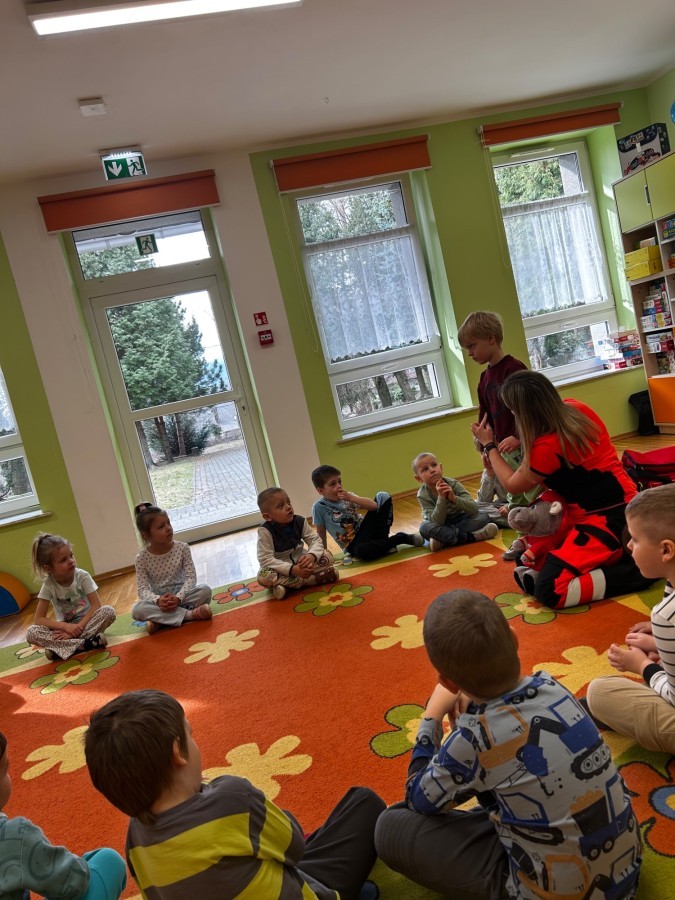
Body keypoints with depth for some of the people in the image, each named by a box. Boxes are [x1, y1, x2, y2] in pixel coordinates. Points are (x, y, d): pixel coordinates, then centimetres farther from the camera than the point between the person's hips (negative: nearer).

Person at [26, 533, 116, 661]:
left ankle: (61, 647, -32)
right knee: (31, 633, -25)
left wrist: (79, 626, -28)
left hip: (86, 621, -1)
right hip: (65, 626, 1)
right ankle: (86, 643, -32)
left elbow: (96, 605, -17)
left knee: (108, 611, -29)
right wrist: (65, 626, -27)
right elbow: (39, 619, -12)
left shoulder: (82, 576, -13)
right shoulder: (48, 584, -11)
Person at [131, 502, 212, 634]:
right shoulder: (142, 558, -9)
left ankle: (159, 619, -24)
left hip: (181, 596, 0)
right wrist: (158, 600, -32)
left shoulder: (182, 548, -9)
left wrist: (178, 598, -28)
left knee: (205, 590, -27)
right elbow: (142, 589, -11)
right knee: (136, 610, -30)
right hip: (159, 601, 0)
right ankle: (190, 614, -31)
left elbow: (191, 577, -12)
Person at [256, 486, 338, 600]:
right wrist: (292, 569, -37)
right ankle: (314, 578, -27)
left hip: (300, 563, 3)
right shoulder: (265, 531, -22)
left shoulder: (300, 521, -10)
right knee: (262, 576, -35)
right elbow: (265, 559, -27)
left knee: (327, 555, -15)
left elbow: (316, 540, -11)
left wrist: (312, 556, -35)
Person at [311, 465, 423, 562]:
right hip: (353, 545, -4)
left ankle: (381, 539, -11)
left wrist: (352, 498, -17)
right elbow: (321, 534, -2)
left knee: (383, 496, -6)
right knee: (361, 550, -43)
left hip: (364, 530, 5)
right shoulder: (319, 507, -10)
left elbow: (374, 506, -6)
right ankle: (401, 538, -19)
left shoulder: (347, 496, 2)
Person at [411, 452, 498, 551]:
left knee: (484, 516, -22)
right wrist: (441, 498, -40)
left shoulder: (453, 484, -18)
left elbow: (474, 509, -24)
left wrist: (454, 498, -41)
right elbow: (437, 522, -28)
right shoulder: (423, 495, -20)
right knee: (425, 528, -34)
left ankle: (444, 540, -25)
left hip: (460, 519, 2)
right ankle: (471, 537, -26)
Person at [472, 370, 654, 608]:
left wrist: (489, 445, 8)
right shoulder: (575, 408, -3)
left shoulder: (547, 446, -25)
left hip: (608, 518, -9)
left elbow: (512, 485, -3)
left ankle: (638, 570, -9)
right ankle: (620, 555, 11)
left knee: (548, 591, -16)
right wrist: (521, 440, 15)